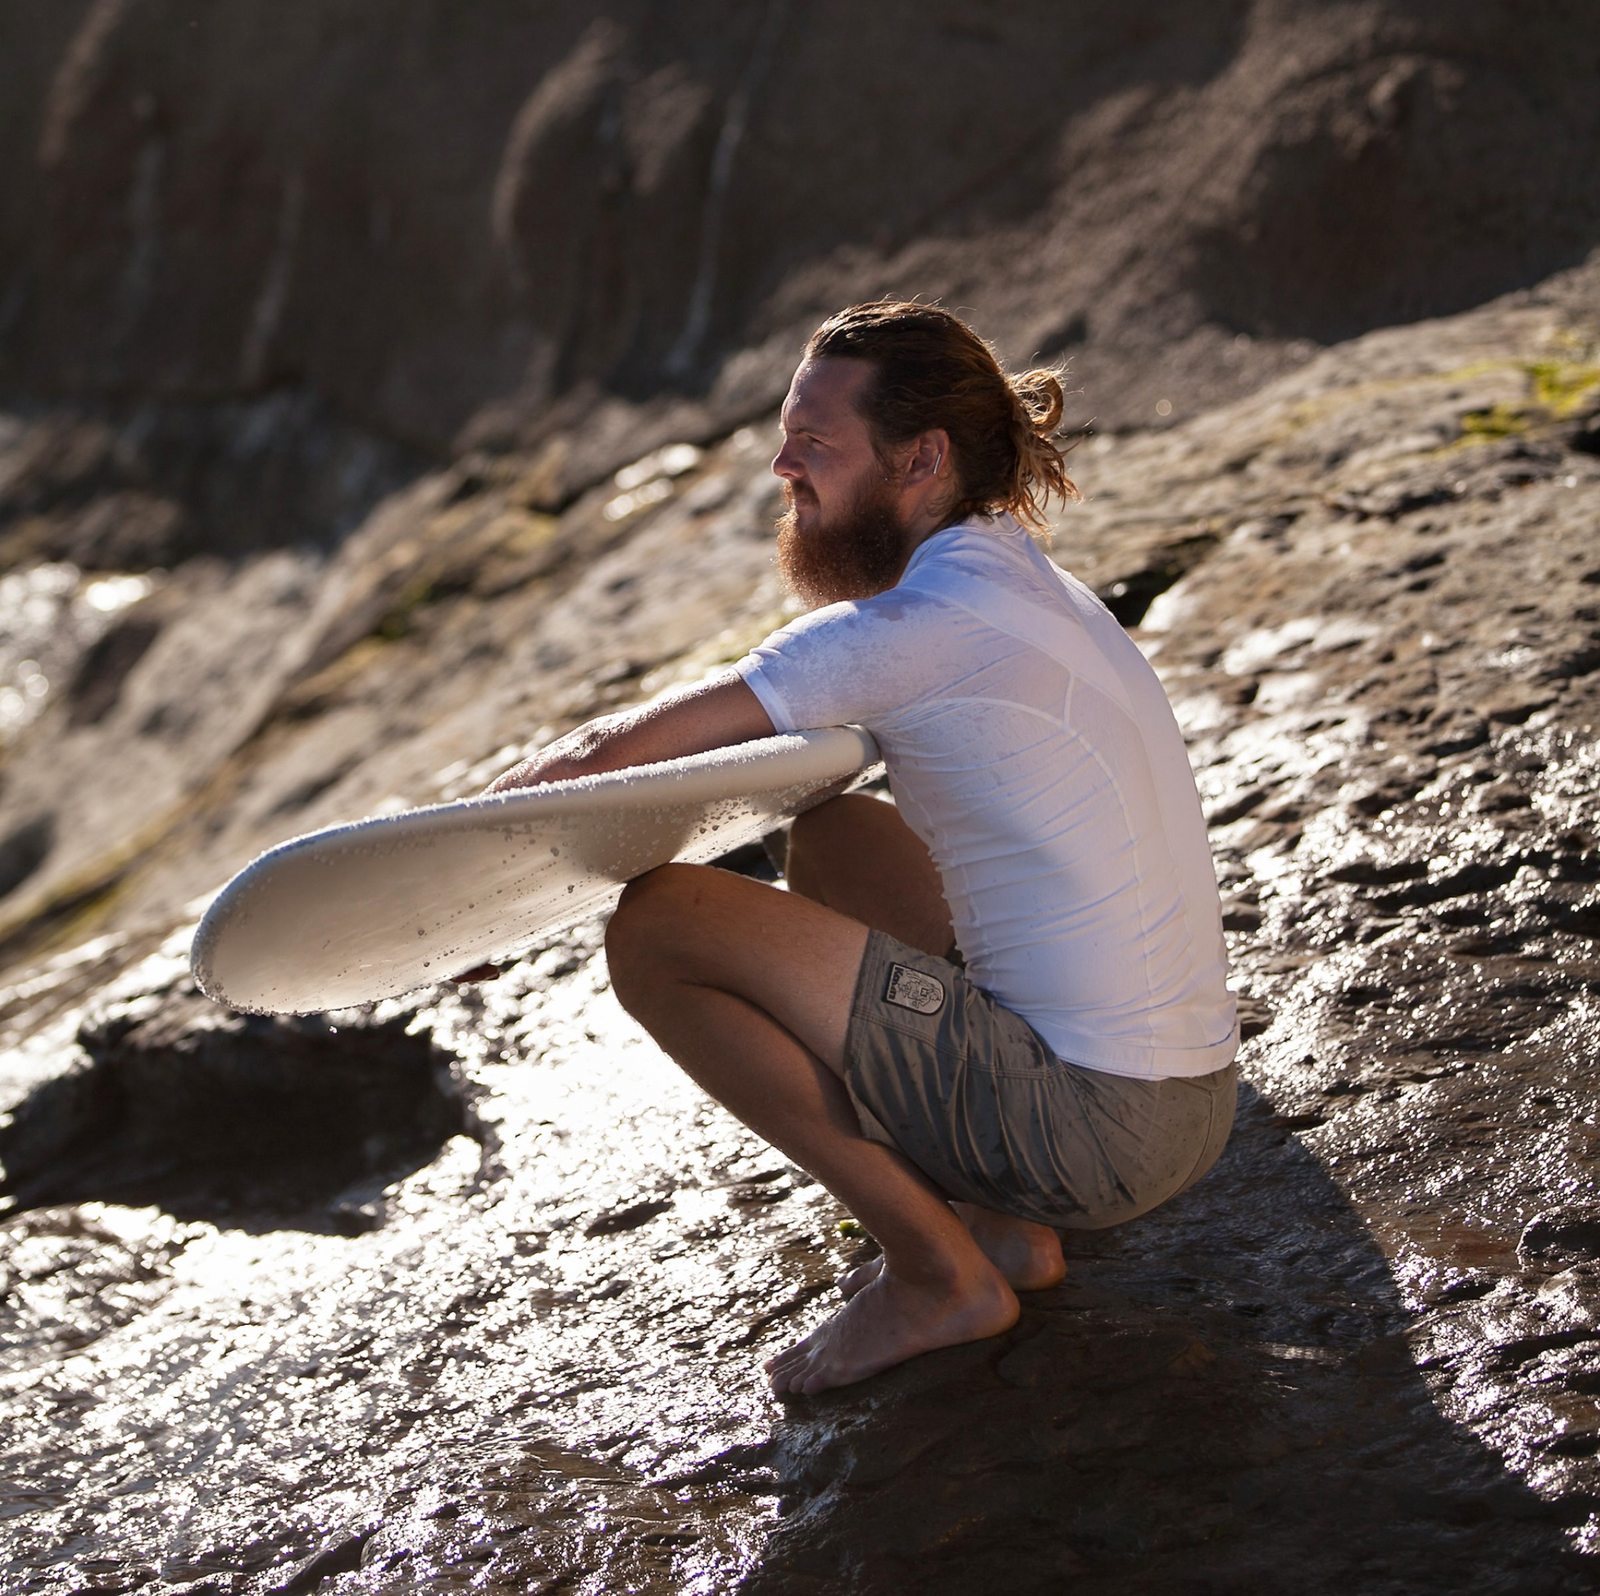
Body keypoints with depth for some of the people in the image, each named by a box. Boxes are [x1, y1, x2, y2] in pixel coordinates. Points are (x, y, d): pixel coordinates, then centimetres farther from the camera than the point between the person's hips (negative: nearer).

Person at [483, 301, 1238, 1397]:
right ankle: (997, 1223, 15)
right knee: (833, 838, 24)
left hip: (1098, 1129, -9)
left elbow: (614, 751, -10)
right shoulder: (1024, 580, 13)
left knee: (659, 924, -9)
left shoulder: (925, 626, -16)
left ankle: (939, 1272, -1)